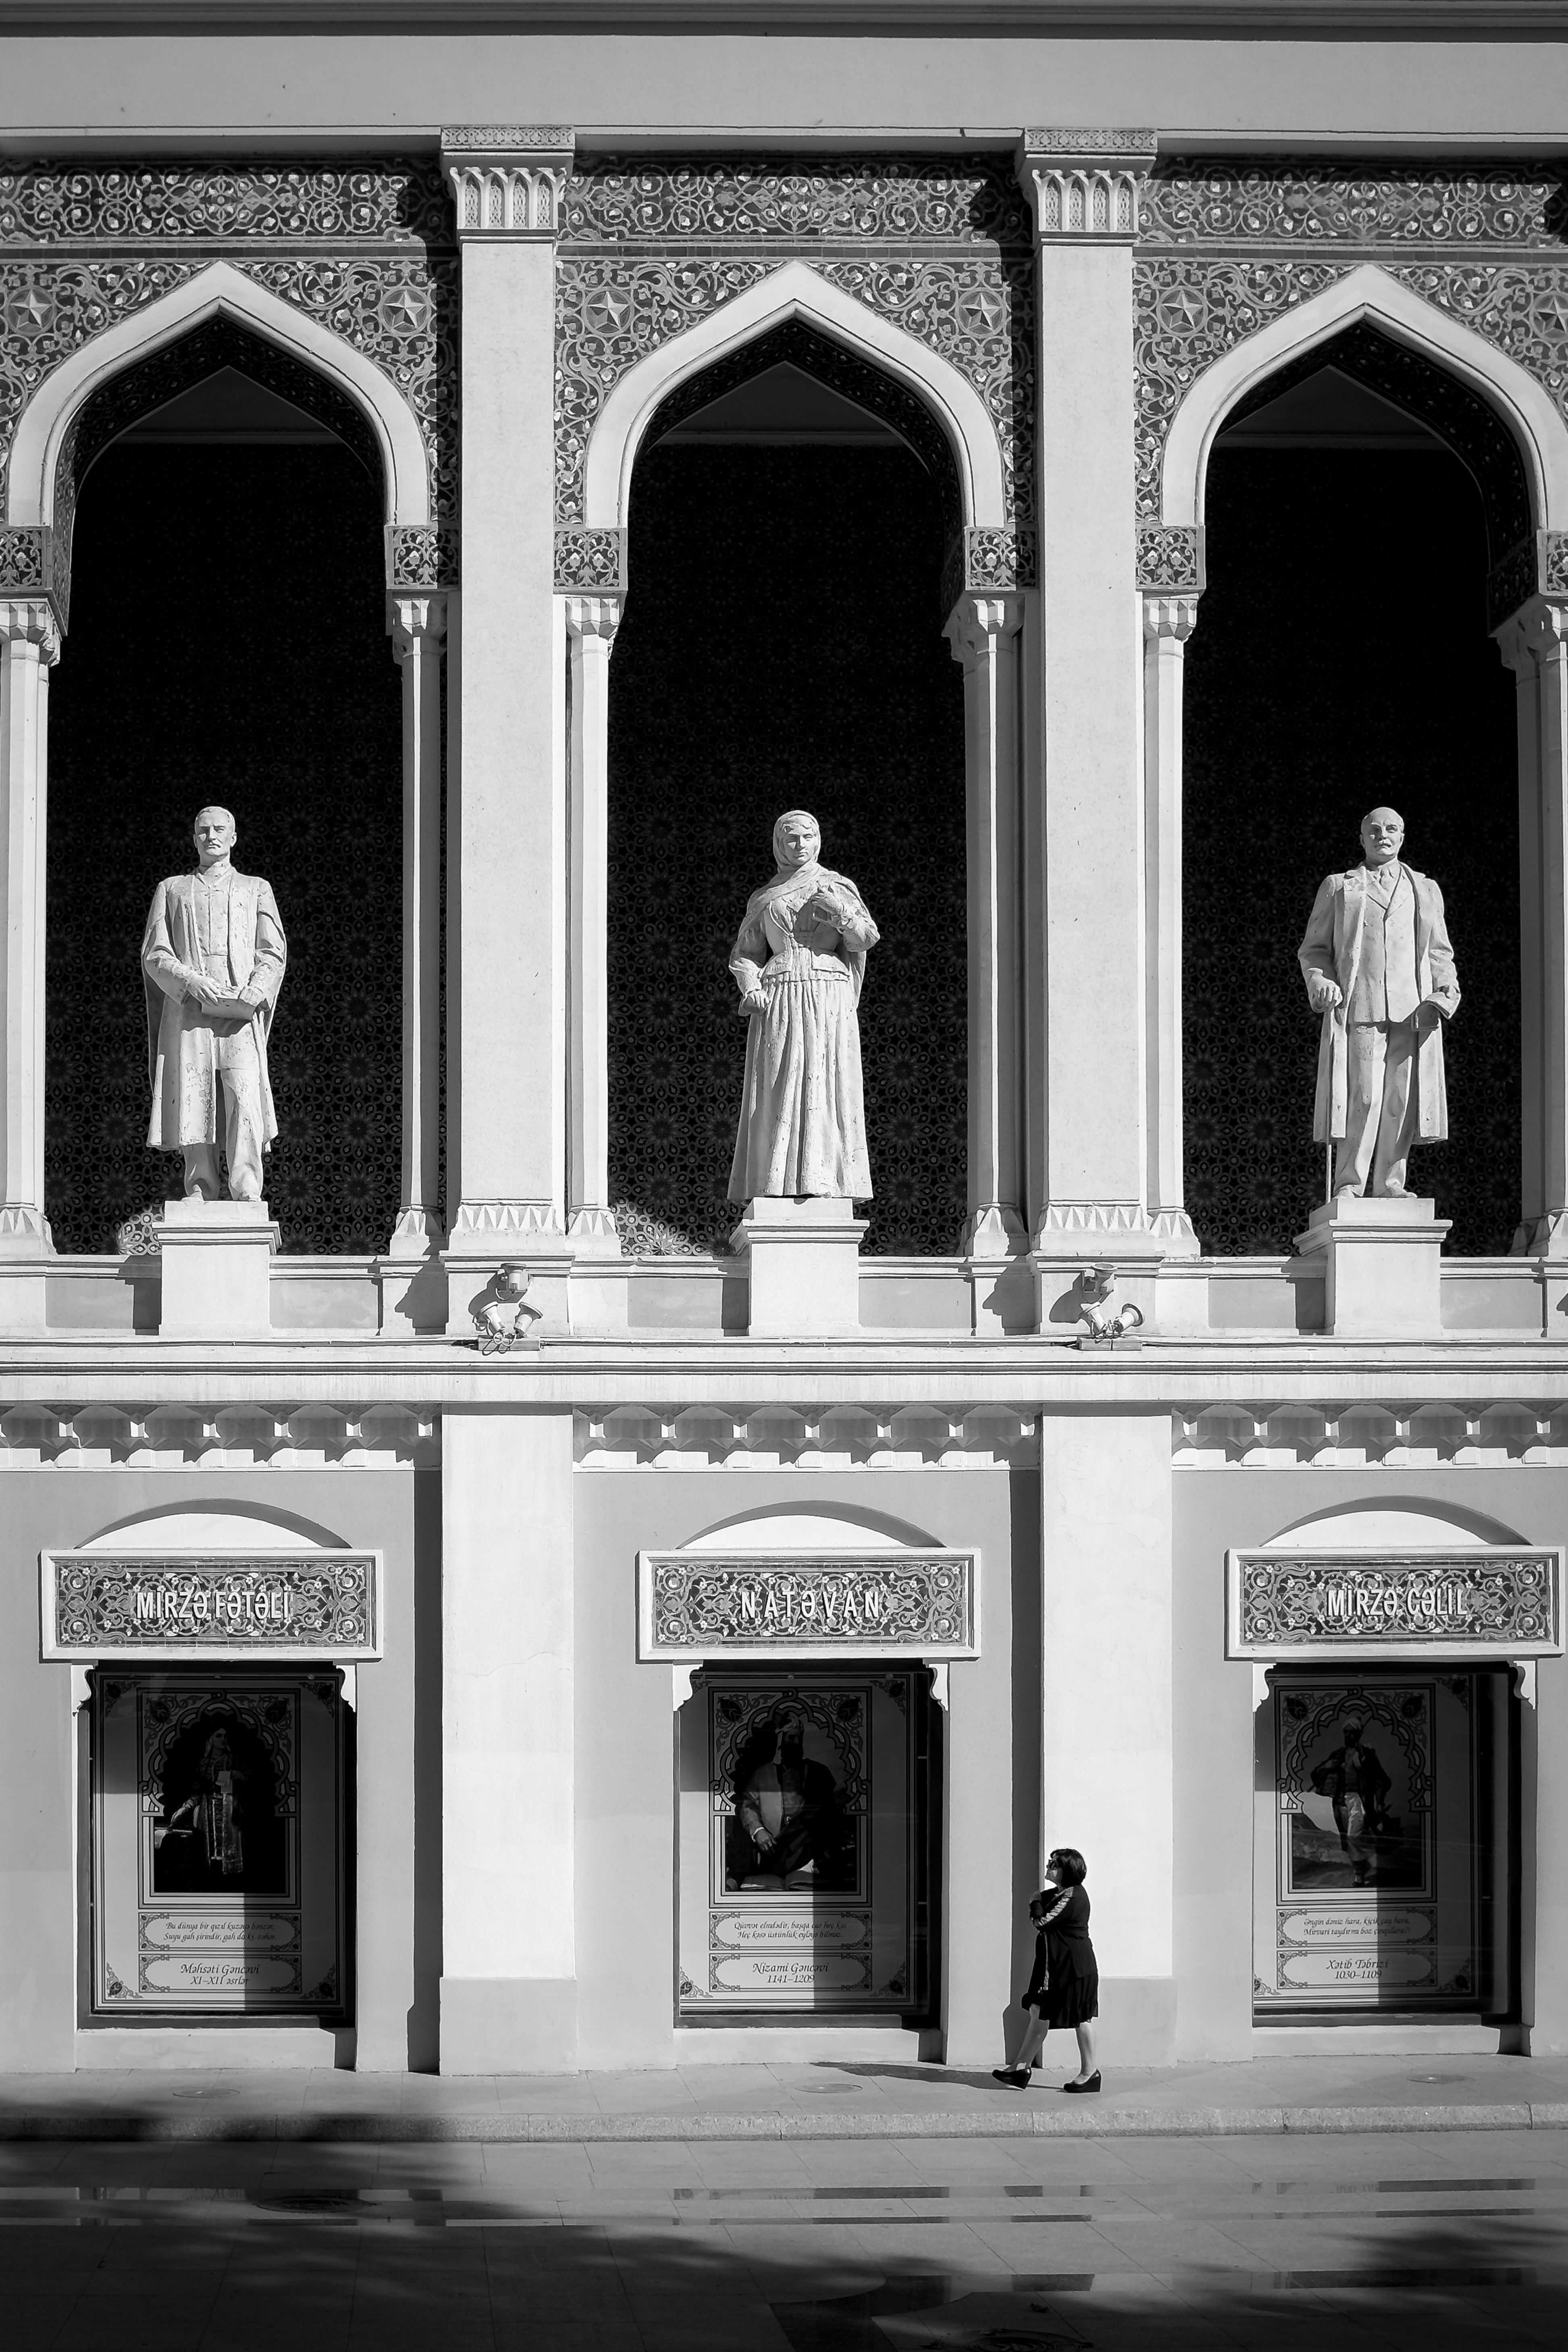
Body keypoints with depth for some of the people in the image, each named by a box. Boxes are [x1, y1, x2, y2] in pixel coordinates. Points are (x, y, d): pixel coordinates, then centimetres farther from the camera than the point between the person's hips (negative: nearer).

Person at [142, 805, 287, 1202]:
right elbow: (154, 955, 9)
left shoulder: (256, 889, 19)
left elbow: (273, 953, 10)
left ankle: (248, 1191, -20)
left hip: (241, 1013, -1)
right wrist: (192, 982, -10)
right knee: (192, 1101, -7)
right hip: (187, 1009, 1)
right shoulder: (172, 890, 20)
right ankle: (200, 1191, -3)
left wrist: (251, 995, -10)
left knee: (245, 1099, -16)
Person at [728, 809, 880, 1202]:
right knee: (777, 1093, -6)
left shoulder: (837, 887, 12)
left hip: (828, 997, -1)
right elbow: (744, 955, 16)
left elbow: (866, 939, 3)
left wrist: (840, 912, -15)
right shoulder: (763, 899, 16)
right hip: (778, 1002, 1)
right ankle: (779, 1186, -9)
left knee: (824, 1084, -10)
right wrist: (751, 989, -3)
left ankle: (826, 1183, -13)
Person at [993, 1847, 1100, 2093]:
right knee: (1039, 2012, 9)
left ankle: (1090, 2073, 8)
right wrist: (1039, 1901, -8)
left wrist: (1037, 1903, -1)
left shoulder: (1073, 1897, -19)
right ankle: (1021, 2068, 12)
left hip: (1075, 1967, -10)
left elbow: (1042, 1922, -18)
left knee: (1081, 2018, -1)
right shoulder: (1056, 1893, 13)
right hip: (1054, 1965, 10)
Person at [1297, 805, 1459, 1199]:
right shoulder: (1339, 887, 17)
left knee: (1402, 1099, -3)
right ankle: (1350, 1184, -8)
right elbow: (1314, 948, 14)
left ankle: (1390, 1185, 2)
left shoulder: (1425, 891, 23)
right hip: (1357, 1005, -2)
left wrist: (1444, 994, 2)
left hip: (1411, 1011, 2)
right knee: (1361, 1095, -11)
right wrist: (1319, 981, -7)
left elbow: (1440, 953, 21)